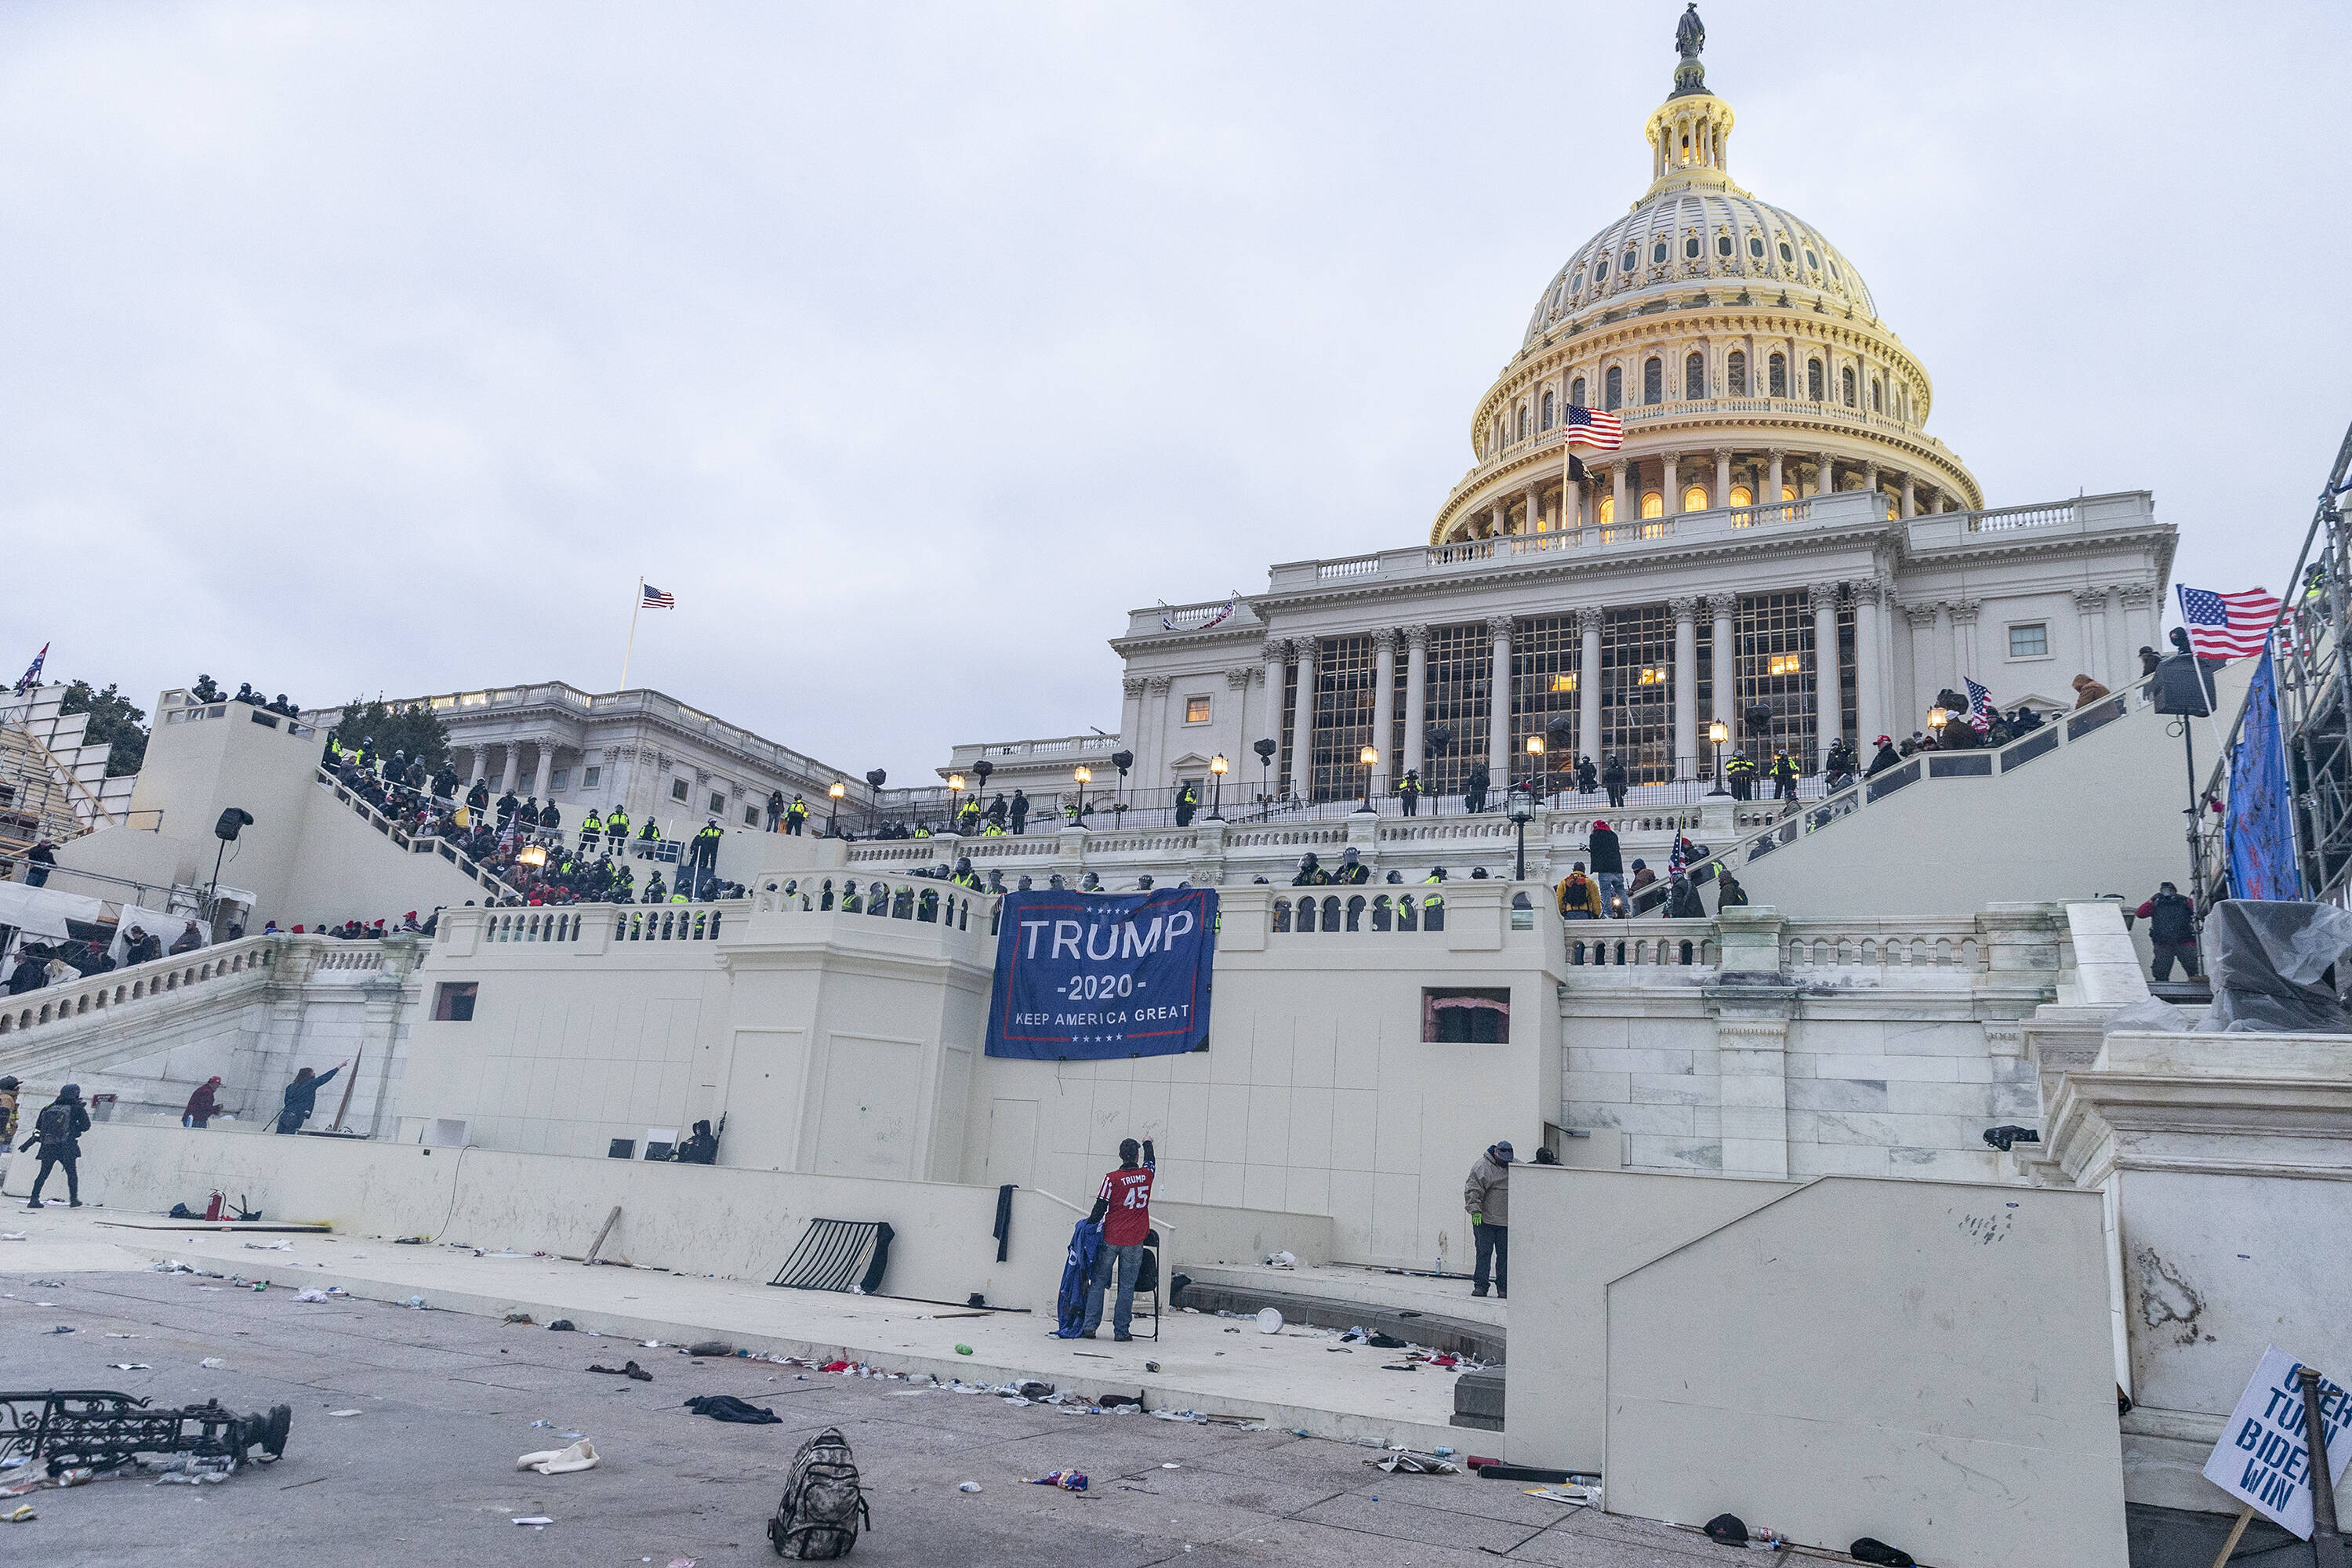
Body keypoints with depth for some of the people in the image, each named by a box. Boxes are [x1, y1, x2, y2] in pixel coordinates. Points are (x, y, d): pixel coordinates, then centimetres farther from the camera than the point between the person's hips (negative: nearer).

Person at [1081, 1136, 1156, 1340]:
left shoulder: (1112, 1179, -8)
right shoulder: (1146, 1176, 1)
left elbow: (1100, 1208, -9)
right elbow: (1150, 1162, 25)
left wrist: (1089, 1225, 6)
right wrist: (1147, 1144, 43)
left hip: (1110, 1239, -1)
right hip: (1134, 1242, 1)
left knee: (1098, 1282, 7)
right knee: (1127, 1287, 5)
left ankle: (1090, 1326, 4)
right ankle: (1121, 1331, 6)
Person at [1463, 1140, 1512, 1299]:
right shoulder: (1483, 1166, -6)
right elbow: (1472, 1190, -9)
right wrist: (1475, 1210, -18)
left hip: (1506, 1221, 4)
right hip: (1484, 1220, -4)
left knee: (1504, 1254, 5)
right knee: (1484, 1253, -2)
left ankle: (1503, 1288, 12)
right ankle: (1480, 1286, 5)